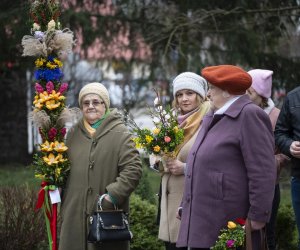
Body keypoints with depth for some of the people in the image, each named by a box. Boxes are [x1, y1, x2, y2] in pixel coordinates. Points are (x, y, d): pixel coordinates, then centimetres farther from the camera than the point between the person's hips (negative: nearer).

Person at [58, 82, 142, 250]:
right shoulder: (74, 134, 14)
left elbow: (133, 169, -11)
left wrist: (112, 196, -17)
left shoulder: (119, 134, -4)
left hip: (107, 214, -5)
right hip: (75, 215, 5)